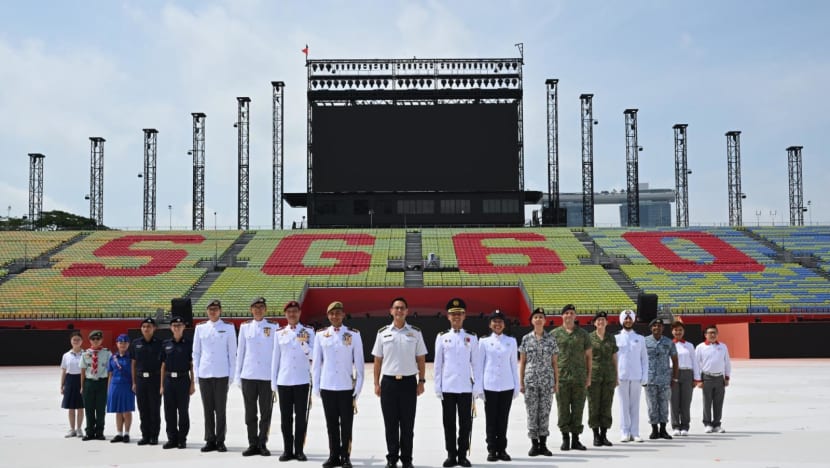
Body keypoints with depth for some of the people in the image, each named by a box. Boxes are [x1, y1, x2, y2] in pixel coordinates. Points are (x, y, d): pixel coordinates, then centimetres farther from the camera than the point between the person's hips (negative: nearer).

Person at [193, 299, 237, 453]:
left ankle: (220, 441, 8)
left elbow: (232, 352, 3)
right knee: (208, 410, 6)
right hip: (204, 374, 2)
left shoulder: (228, 328, 3)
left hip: (221, 375, -2)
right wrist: (196, 373, 5)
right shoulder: (200, 328, 9)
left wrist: (231, 374, -2)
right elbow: (196, 352, 11)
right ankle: (210, 441, 13)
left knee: (220, 410, 1)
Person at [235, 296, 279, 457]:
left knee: (266, 412, 3)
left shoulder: (273, 327, 3)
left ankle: (262, 444, 12)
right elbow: (240, 351, 10)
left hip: (267, 376, -1)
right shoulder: (245, 327, 7)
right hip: (248, 376, 1)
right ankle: (253, 444, 14)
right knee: (250, 413, 6)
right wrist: (238, 375, 8)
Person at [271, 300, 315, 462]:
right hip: (284, 381, 2)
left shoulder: (308, 331, 2)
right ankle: (287, 450, 13)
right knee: (286, 418, 5)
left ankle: (299, 450, 11)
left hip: (302, 381, -2)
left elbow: (312, 355, -4)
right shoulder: (280, 333, 7)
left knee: (301, 417, 2)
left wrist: (303, 342, -22)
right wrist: (274, 383, 6)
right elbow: (275, 358, 9)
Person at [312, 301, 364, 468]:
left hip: (347, 387, -2)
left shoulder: (353, 334, -2)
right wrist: (316, 386, 4)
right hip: (327, 387, 2)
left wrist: (358, 387, -3)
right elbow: (316, 362, 6)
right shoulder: (321, 335, 3)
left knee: (346, 425, 4)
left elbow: (359, 362, 0)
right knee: (331, 424, 9)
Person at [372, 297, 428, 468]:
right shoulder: (383, 333, 4)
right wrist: (376, 383, 4)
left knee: (407, 424, 5)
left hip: (408, 382, 0)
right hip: (388, 382, 0)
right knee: (390, 423, 6)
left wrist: (421, 381, 0)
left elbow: (421, 359, 6)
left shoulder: (415, 333, 3)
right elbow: (377, 360, 7)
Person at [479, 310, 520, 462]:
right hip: (489, 386, -1)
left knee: (503, 419, 6)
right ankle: (492, 450, 11)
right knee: (491, 419, 3)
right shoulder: (484, 341, 2)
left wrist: (517, 386, 5)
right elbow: (480, 364, 4)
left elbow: (514, 364, 7)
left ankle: (502, 449, 14)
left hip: (507, 386, 1)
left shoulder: (511, 341, 6)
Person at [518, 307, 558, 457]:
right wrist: (521, 382, 1)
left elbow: (554, 363, 7)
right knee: (532, 412, 1)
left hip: (547, 381, 0)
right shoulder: (526, 339, 3)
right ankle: (534, 444, 10)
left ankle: (543, 444, 10)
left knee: (545, 412, 2)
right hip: (530, 381, 0)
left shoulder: (551, 339, 4)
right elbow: (522, 362, 6)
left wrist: (556, 382, 4)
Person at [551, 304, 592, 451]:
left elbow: (589, 356, 11)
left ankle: (575, 439, 12)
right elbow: (551, 357, 5)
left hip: (579, 378, 1)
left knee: (578, 409, 4)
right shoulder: (555, 334, 5)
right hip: (561, 377, -1)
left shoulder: (583, 334, 9)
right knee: (563, 410, 1)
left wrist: (588, 377, 6)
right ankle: (565, 438, 10)